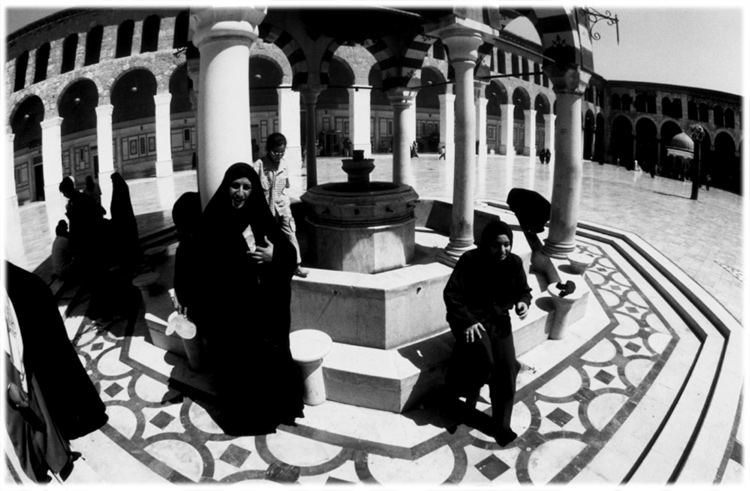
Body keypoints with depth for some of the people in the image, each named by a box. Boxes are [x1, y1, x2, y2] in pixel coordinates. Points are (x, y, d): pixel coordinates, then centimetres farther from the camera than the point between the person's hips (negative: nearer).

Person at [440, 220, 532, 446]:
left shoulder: (514, 263, -2)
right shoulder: (470, 261, -15)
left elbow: (524, 290, 11)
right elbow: (451, 294, -14)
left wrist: (523, 302, -13)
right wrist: (468, 321, -24)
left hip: (499, 320, 4)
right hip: (470, 317, -4)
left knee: (507, 366, -12)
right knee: (484, 360, -28)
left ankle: (501, 424, 5)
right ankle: (466, 396, 5)